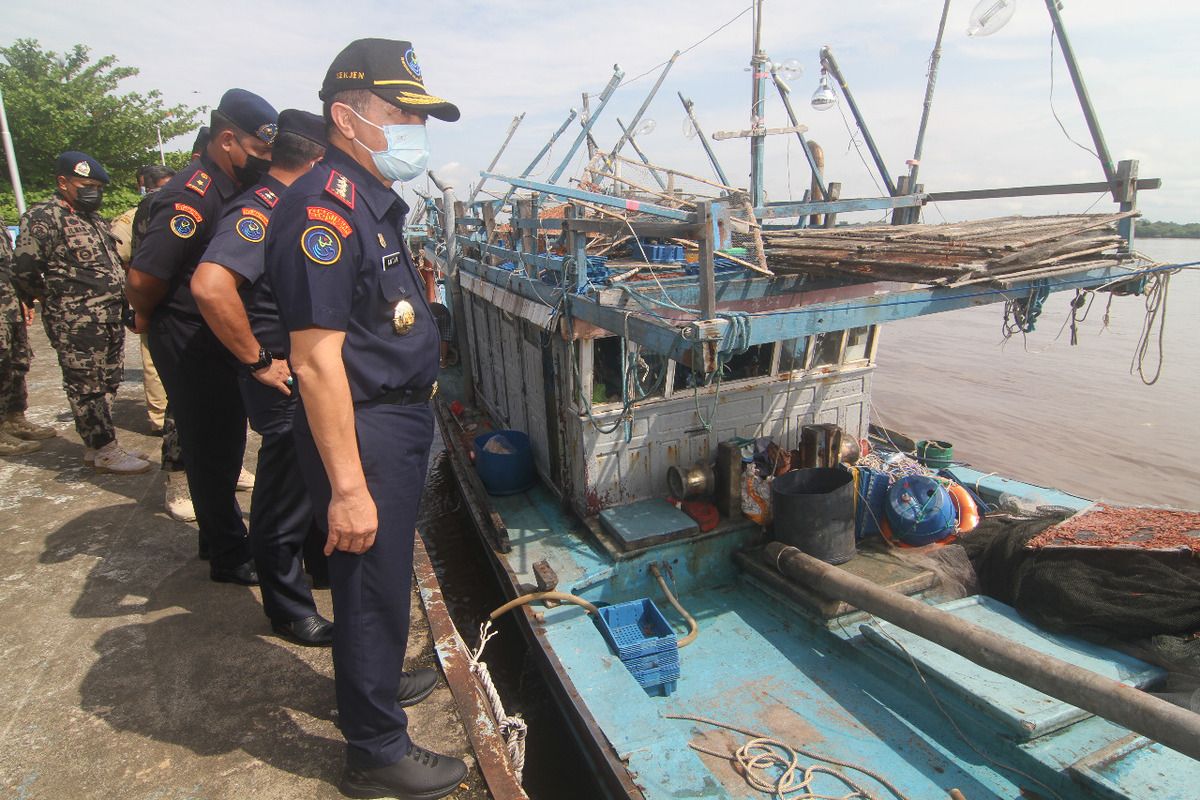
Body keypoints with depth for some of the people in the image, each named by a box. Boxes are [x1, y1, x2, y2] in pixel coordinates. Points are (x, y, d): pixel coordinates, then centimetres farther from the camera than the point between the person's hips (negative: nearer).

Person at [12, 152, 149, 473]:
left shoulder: (95, 220, 18)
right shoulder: (44, 217, -8)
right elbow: (25, 272, -13)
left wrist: (121, 304, 17)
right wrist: (58, 298, 0)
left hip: (110, 319, 9)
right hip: (76, 324, -9)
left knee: (107, 382, 12)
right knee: (86, 386, -2)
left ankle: (94, 446, 23)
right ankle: (105, 450, 4)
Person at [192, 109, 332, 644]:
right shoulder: (260, 210, -20)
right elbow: (209, 285, -36)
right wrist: (258, 361, -26)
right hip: (285, 383, -9)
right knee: (284, 502, 6)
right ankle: (289, 610, 22)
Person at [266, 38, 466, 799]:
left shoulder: (375, 201, 12)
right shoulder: (325, 208, -20)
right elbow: (317, 360, -25)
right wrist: (347, 486, -25)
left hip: (401, 418, 10)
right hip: (363, 429, -10)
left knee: (385, 574, 25)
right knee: (372, 585, 5)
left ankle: (376, 677, 48)